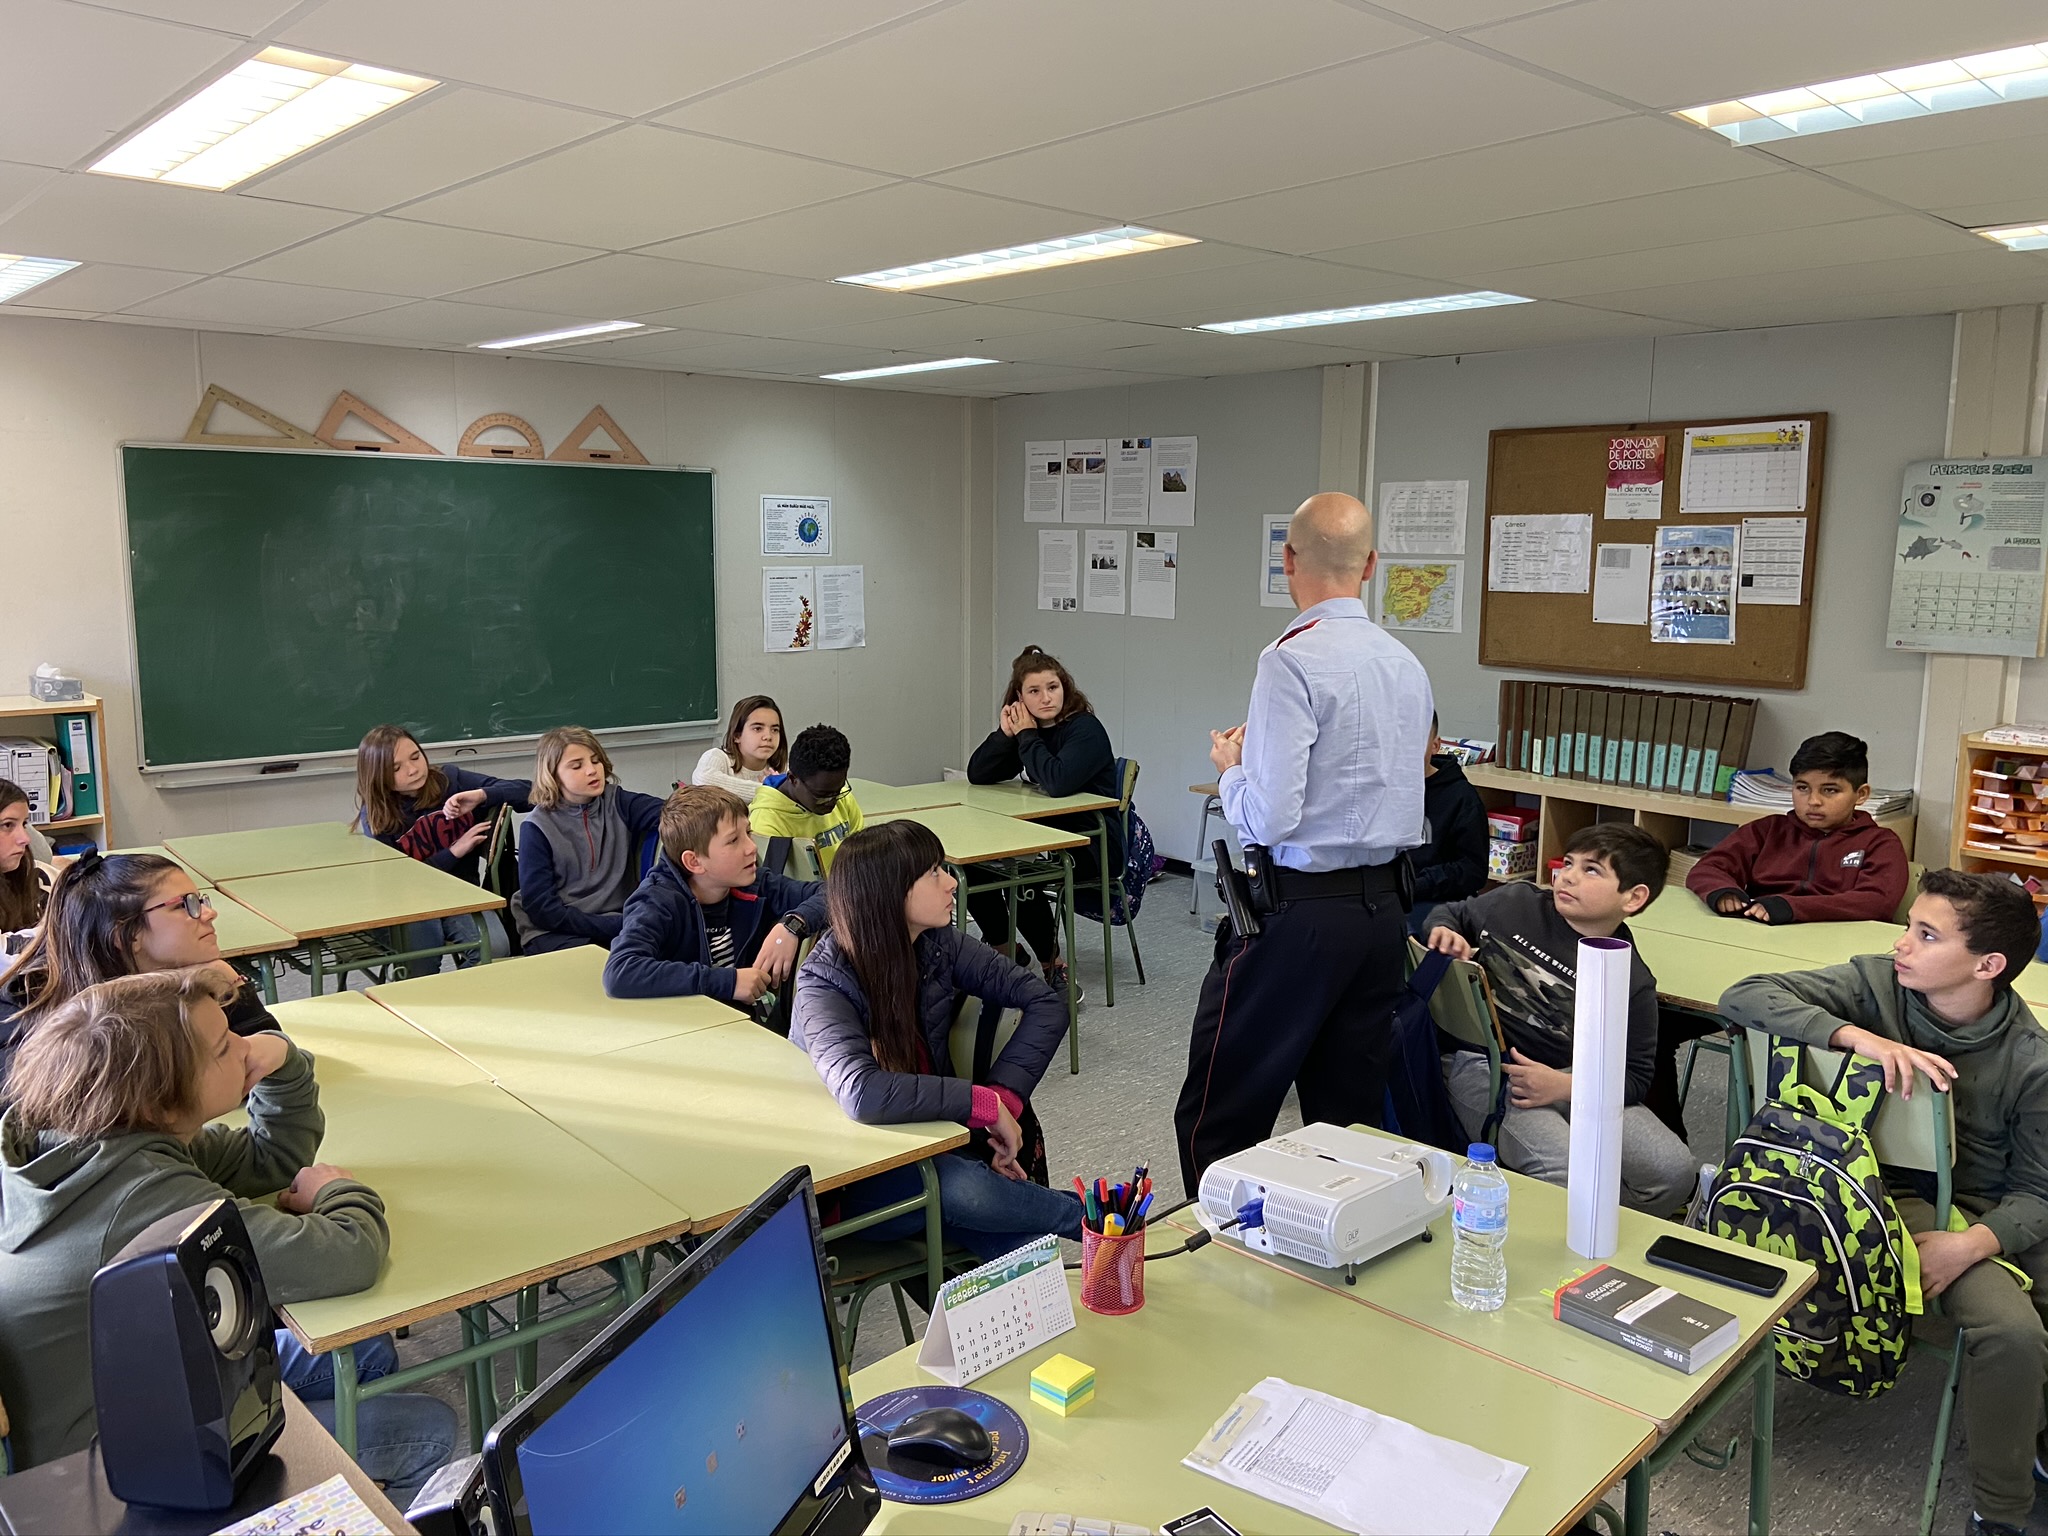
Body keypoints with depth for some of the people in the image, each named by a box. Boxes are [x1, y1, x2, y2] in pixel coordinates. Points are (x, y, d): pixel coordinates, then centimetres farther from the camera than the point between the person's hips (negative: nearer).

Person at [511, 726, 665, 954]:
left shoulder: (617, 802, 4)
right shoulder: (538, 828, -3)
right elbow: (541, 907, -8)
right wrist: (613, 926, -18)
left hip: (619, 921, 4)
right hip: (557, 931, -3)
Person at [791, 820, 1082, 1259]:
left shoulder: (938, 944, -6)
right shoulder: (824, 986, -21)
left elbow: (1046, 1003, -4)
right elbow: (863, 1095, -39)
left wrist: (1007, 1095, -18)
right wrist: (987, 1103, -33)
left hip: (933, 1144, 4)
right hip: (855, 1178, -4)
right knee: (959, 1186, -35)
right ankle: (1087, 1213, -10)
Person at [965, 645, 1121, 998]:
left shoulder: (1086, 729, -17)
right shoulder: (1024, 727, 5)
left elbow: (1058, 781, -34)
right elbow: (977, 775, -1)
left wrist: (1027, 735, -21)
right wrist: (1005, 733, -16)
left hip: (1093, 845, -7)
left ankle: (1053, 968, -10)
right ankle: (1005, 954, 11)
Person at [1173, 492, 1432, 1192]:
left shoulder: (1293, 659, -16)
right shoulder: (1408, 664, 9)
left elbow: (1268, 819, -21)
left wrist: (1229, 767, 0)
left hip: (1301, 909, -8)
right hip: (1387, 905, 8)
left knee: (1215, 1118, 4)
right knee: (1348, 1114, 17)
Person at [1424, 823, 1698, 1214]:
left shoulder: (1632, 982, 1)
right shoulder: (1517, 902, 3)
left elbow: (1634, 1077, 3)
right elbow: (1452, 914, 20)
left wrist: (1563, 1087, -16)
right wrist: (1444, 933, -5)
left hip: (1571, 1077, 3)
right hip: (1482, 1062, -2)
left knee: (1676, 1172, -17)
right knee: (1562, 1170, -31)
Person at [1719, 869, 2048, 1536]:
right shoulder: (1877, 984, -11)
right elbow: (1742, 997, -21)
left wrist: (1972, 1242, -26)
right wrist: (1860, 1037, -33)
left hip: (1994, 1208, 3)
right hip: (1903, 1195, -3)